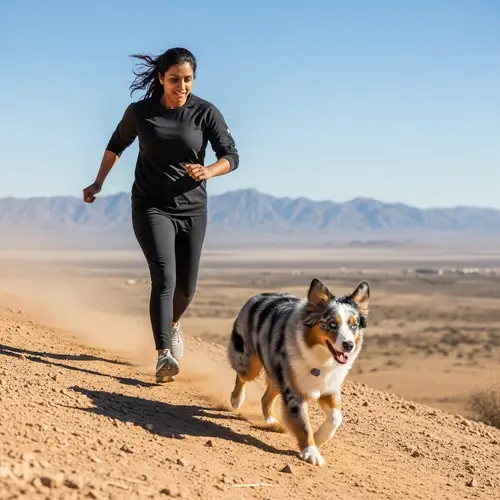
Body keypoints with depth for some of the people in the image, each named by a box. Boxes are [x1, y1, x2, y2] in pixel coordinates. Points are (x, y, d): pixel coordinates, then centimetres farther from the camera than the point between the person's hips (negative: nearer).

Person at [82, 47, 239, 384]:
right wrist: (99, 183, 16)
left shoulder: (206, 112, -5)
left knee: (186, 286, 10)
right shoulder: (140, 112, -3)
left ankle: (173, 324, 44)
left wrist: (209, 171, -28)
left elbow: (232, 156, -7)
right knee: (164, 278, -20)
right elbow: (117, 145, 16)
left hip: (192, 209, 2)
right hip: (152, 207, -2)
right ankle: (164, 356, -27)